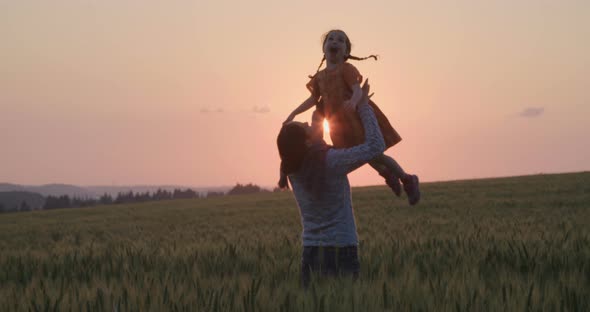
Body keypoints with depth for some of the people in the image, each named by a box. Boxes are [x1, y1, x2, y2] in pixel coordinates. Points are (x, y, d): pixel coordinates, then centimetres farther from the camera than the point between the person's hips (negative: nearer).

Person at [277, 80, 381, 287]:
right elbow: (375, 145, -11)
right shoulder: (331, 161, -15)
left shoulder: (293, 168, 4)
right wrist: (364, 106, -3)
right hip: (341, 248, -6)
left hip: (311, 249, 6)